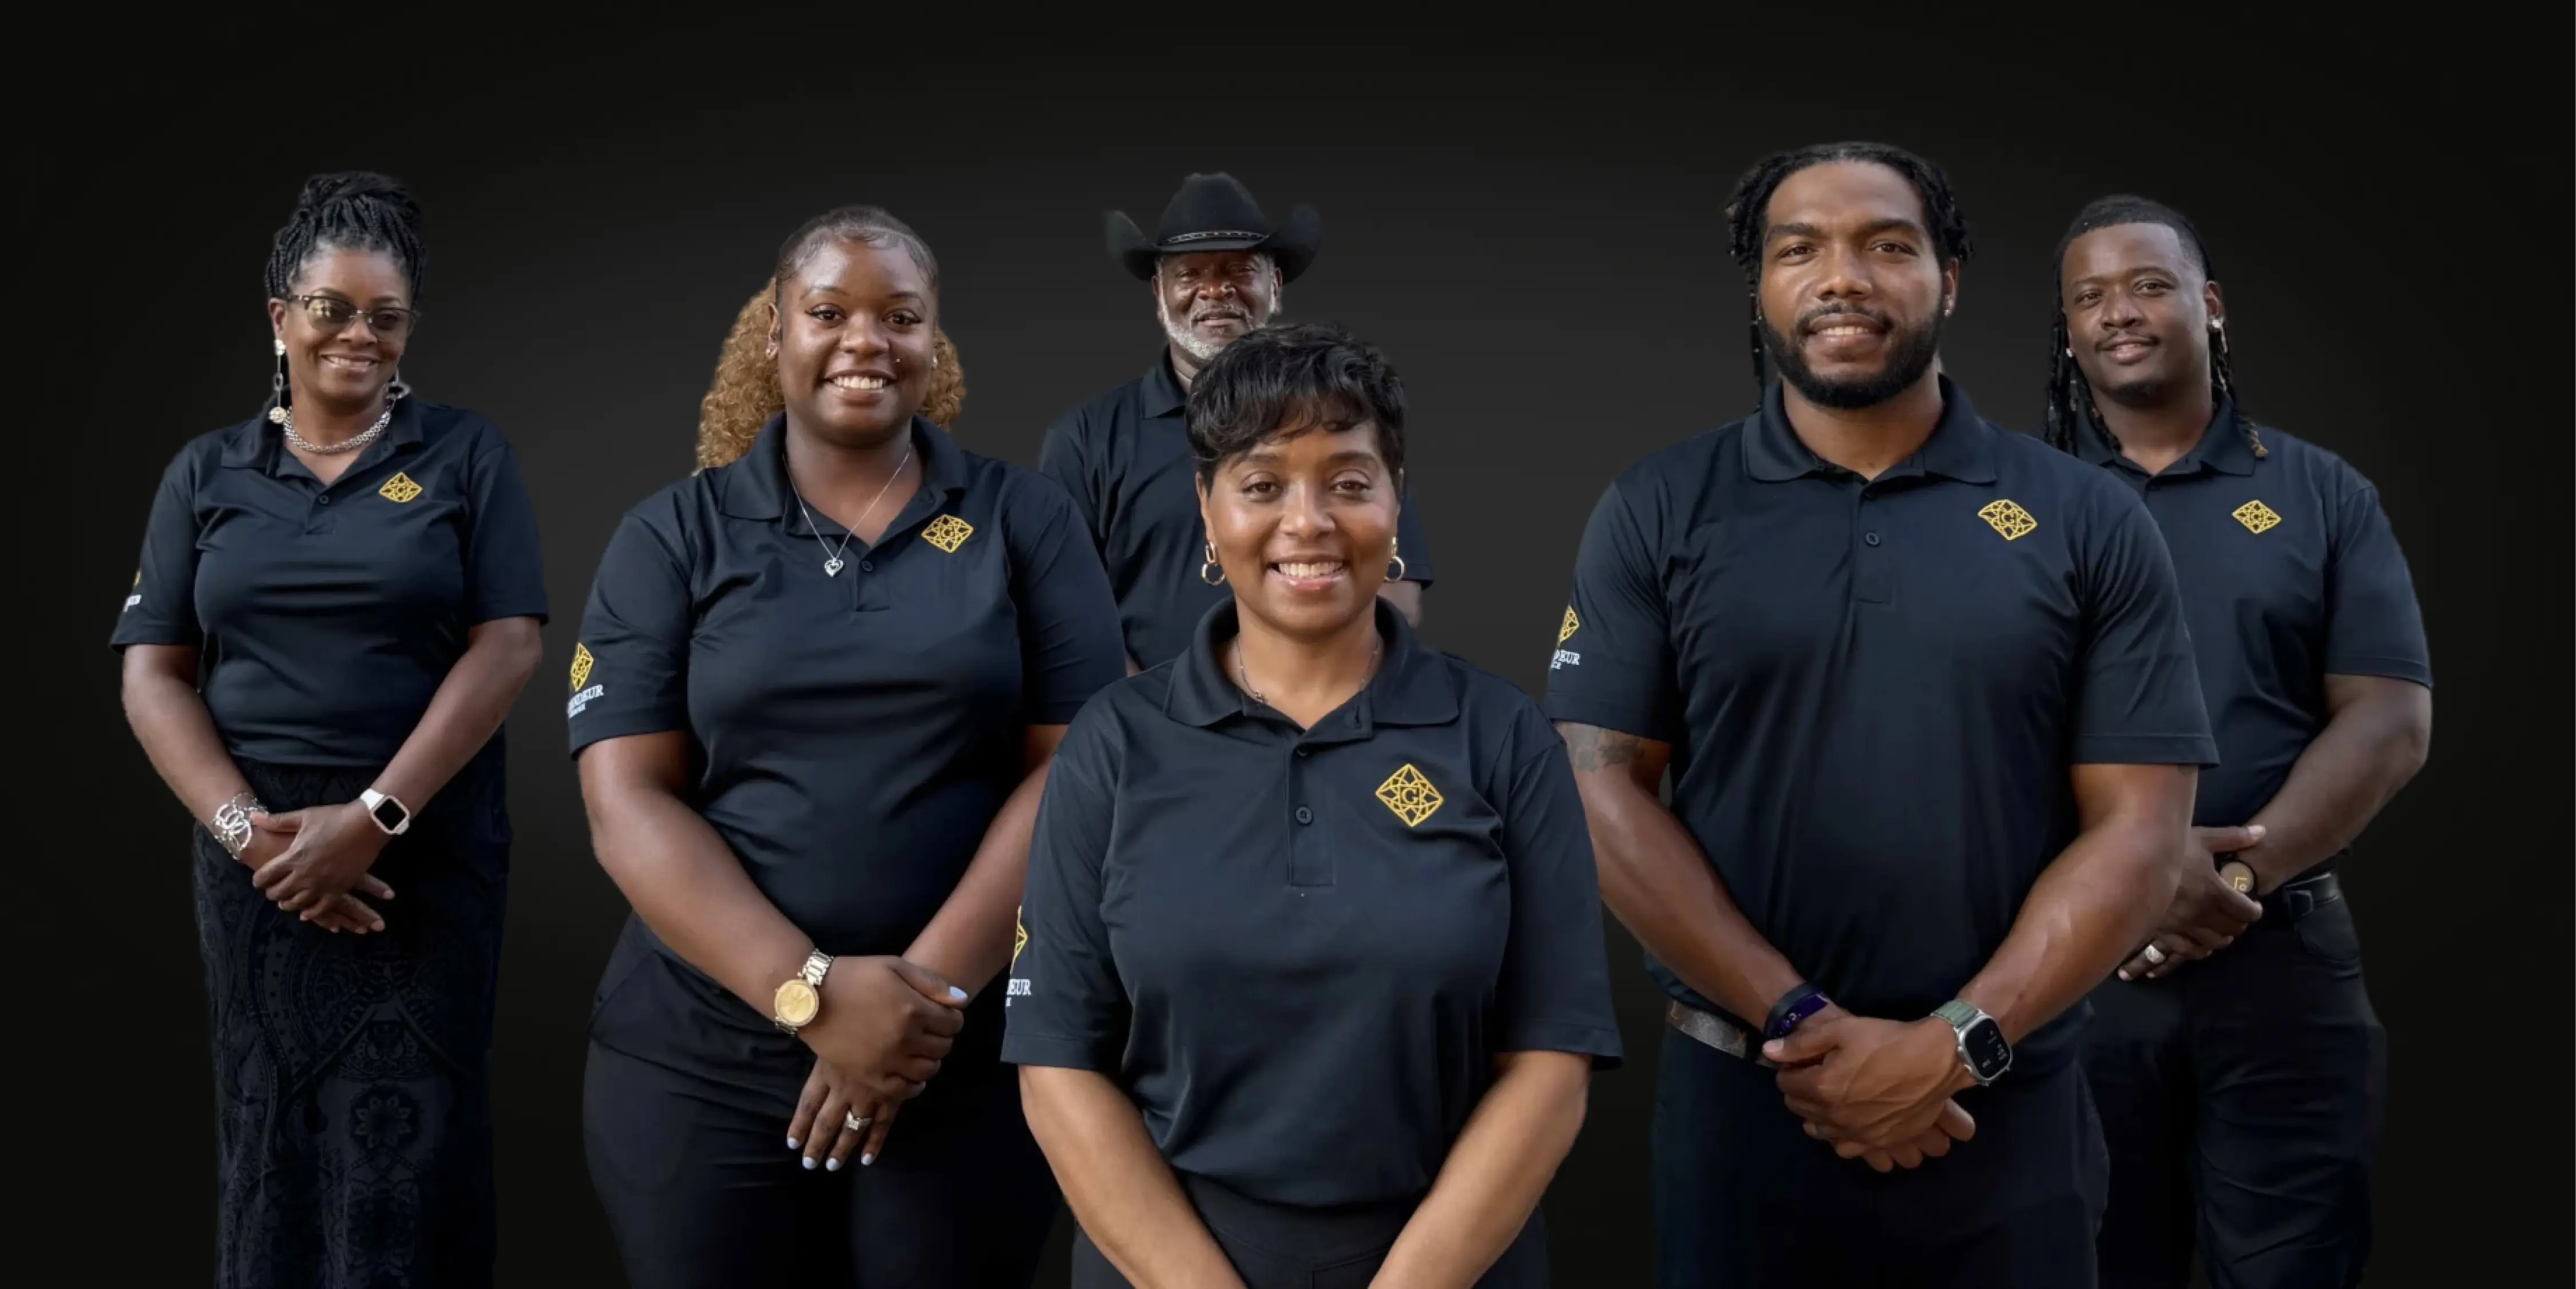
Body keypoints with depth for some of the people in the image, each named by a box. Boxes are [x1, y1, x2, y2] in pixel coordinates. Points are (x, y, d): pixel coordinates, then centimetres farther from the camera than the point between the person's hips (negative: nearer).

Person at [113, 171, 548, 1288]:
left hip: (431, 854, -2)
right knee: (270, 1143, 7)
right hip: (257, 857, 2)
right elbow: (155, 674, 4)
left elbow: (507, 648, -6)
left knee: (408, 1151, -2)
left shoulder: (466, 457, 3)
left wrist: (374, 817, -14)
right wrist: (246, 827, -12)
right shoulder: (206, 473, 10)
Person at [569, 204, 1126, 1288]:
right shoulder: (672, 537, 4)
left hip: (973, 1058, 0)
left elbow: (1073, 769, -3)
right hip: (699, 1066, 1)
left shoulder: (1025, 520, 4)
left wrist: (929, 985, -15)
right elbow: (629, 801, -4)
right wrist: (811, 992, -17)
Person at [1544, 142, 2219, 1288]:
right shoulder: (1656, 514, 1)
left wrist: (1956, 1047, -13)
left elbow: (2139, 825, -3)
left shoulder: (2089, 524, 1)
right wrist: (1798, 1021, -14)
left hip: (2007, 1115, 0)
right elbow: (1602, 790, -5)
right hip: (1736, 1102, 0)